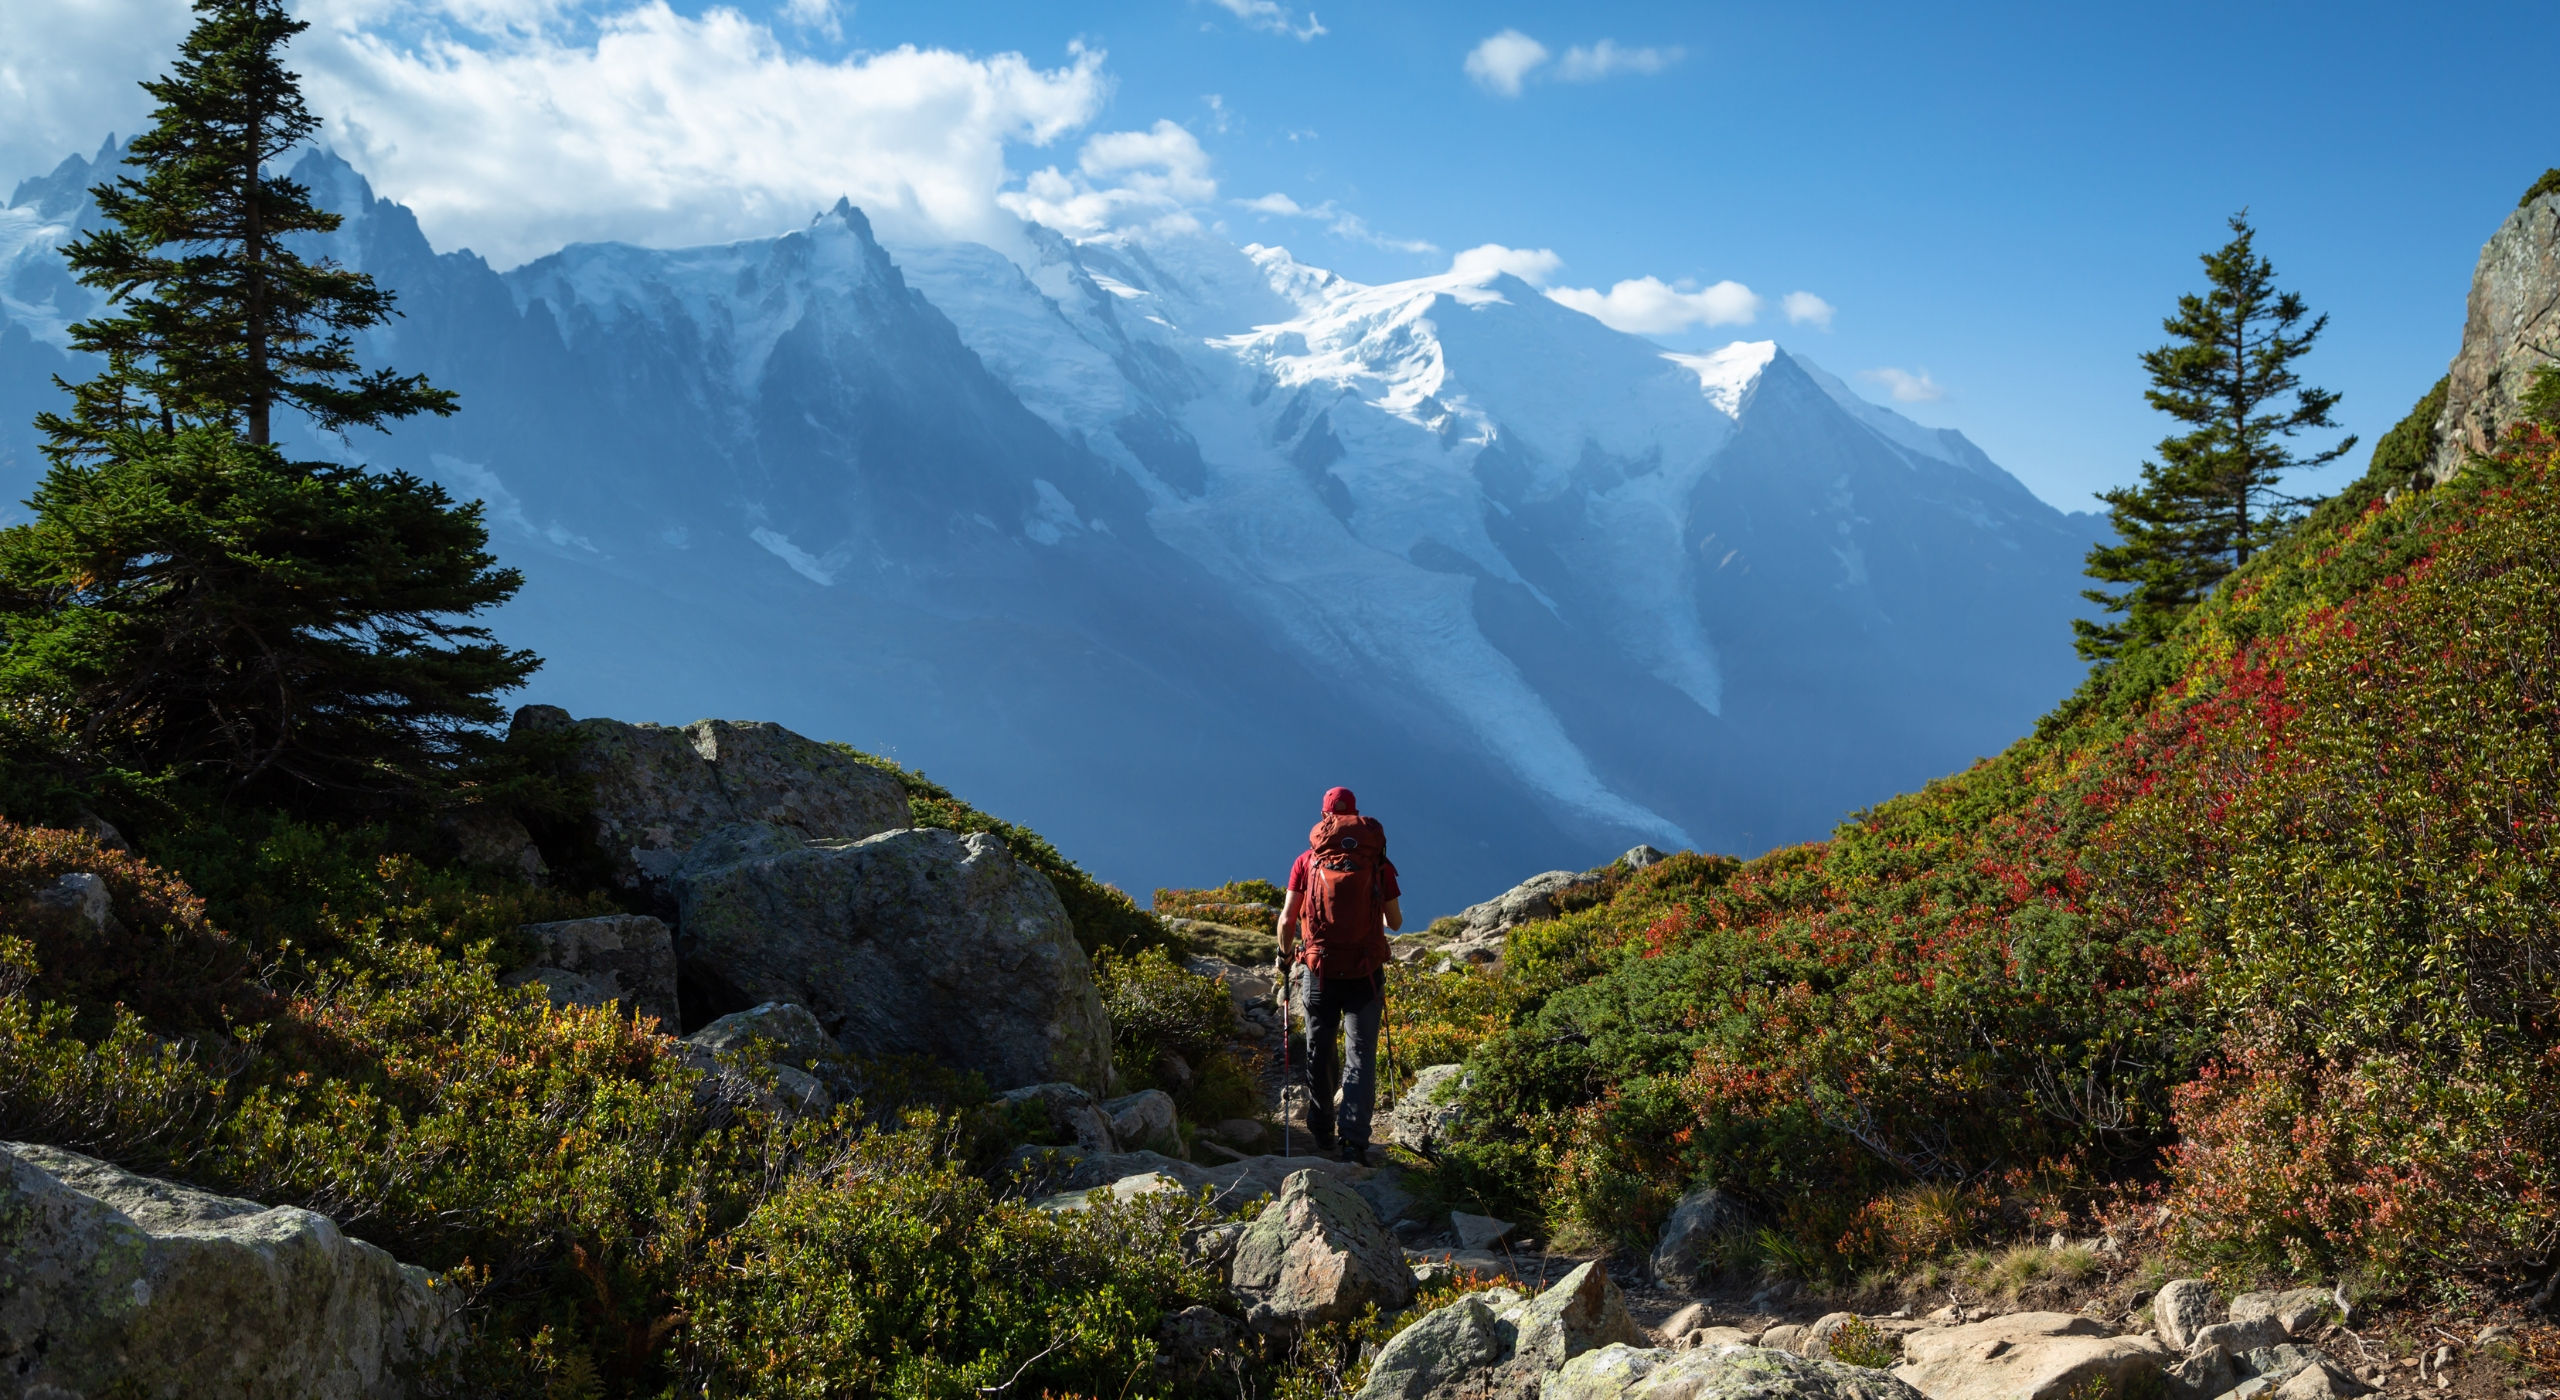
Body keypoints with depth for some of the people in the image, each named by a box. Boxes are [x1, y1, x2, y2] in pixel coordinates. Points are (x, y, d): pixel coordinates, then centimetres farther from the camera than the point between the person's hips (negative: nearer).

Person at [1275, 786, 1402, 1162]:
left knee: (1320, 1053, 16)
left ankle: (1322, 1132, 26)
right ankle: (1353, 1138, -11)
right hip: (1365, 972, -1)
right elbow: (1396, 922, 9)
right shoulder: (1379, 862, 1)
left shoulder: (1308, 860, 1)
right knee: (1360, 1054, 1)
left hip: (1319, 969, 1)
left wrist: (1285, 954, 19)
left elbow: (1287, 919, 0)